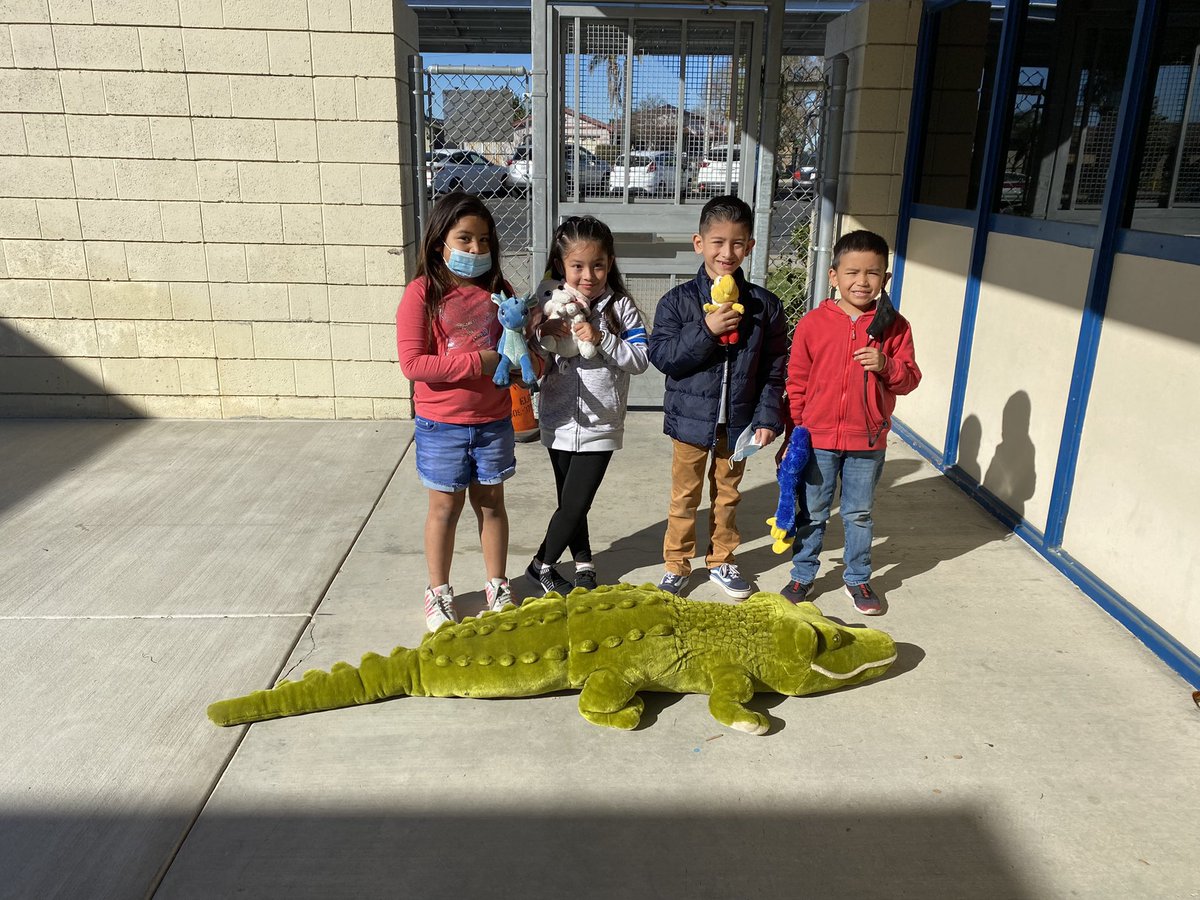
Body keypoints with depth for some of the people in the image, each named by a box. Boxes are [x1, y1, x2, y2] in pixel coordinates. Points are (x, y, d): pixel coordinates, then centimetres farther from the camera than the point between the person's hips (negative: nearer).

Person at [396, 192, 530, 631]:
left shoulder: (497, 290, 2)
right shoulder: (421, 294, -11)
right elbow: (412, 363, -18)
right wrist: (477, 363, -23)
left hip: (493, 421, 3)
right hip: (441, 425, -3)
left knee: (491, 502, 15)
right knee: (445, 506, 10)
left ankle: (497, 587, 31)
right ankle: (438, 593, 28)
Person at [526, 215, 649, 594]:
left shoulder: (620, 306, -7)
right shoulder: (548, 302, -3)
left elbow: (641, 359, -11)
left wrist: (601, 339, -24)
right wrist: (546, 335, -19)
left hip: (601, 425, -2)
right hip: (560, 422, 2)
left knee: (575, 504, 1)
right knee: (570, 503, 14)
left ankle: (542, 564, 24)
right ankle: (583, 562, 36)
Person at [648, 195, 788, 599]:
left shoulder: (764, 304, -3)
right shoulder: (678, 301, -8)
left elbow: (774, 369, 1)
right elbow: (662, 356, -15)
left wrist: (767, 418, -5)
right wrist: (705, 330, -24)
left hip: (738, 422, 2)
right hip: (690, 419, -2)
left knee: (727, 495, 18)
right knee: (684, 497, 11)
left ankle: (721, 560, 35)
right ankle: (676, 565, 27)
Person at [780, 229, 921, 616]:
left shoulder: (894, 326, -3)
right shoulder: (812, 324, -7)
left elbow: (910, 378, 1)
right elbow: (796, 382, -2)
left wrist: (887, 366, -21)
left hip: (868, 441, 1)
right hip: (818, 438, -1)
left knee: (859, 514, 16)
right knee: (811, 514, 12)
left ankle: (858, 578, 34)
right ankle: (802, 576, 29)